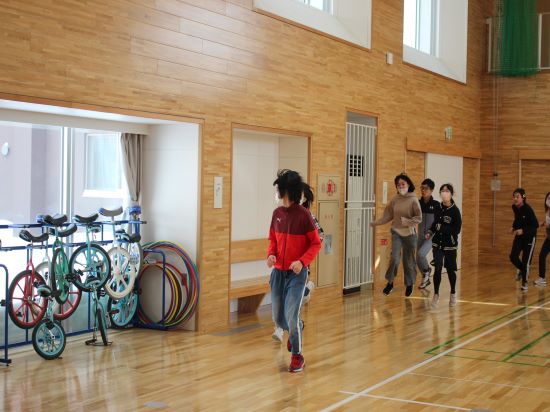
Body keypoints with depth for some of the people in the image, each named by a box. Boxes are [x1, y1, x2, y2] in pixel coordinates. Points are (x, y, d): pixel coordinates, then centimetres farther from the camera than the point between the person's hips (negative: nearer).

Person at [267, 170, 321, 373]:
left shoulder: (303, 215, -13)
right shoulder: (277, 213, 2)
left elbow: (316, 244, -8)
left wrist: (302, 261, -21)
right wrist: (271, 254, -6)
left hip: (297, 272, -5)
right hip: (278, 271, 5)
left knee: (291, 316, -10)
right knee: (278, 318, 11)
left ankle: (297, 356, 10)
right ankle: (296, 329, 44)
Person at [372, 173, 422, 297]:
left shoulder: (413, 200, -8)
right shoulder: (394, 199, 1)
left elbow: (419, 218, -9)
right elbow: (387, 216, 5)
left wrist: (407, 221, -23)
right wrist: (374, 223, -2)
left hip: (409, 233, -2)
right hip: (396, 232, 2)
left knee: (408, 260, 7)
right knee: (394, 258, -11)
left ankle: (409, 284, 28)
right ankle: (390, 282, 8)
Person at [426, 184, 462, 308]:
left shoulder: (455, 210, -11)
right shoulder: (438, 208, 2)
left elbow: (457, 229, -14)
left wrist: (442, 228, -18)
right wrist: (430, 232, 2)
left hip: (450, 245, -3)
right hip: (437, 243, 3)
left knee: (450, 269, 8)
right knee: (437, 269, -6)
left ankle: (453, 294, 27)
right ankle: (436, 295, 5)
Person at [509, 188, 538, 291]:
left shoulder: (527, 209, -24)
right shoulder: (514, 207, -5)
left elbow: (536, 225, -23)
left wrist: (523, 230, -32)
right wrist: (513, 227, 1)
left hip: (529, 236, -6)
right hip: (519, 236, 6)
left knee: (525, 260, -4)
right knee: (513, 257, -5)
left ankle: (524, 283, 13)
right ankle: (523, 270, 26)